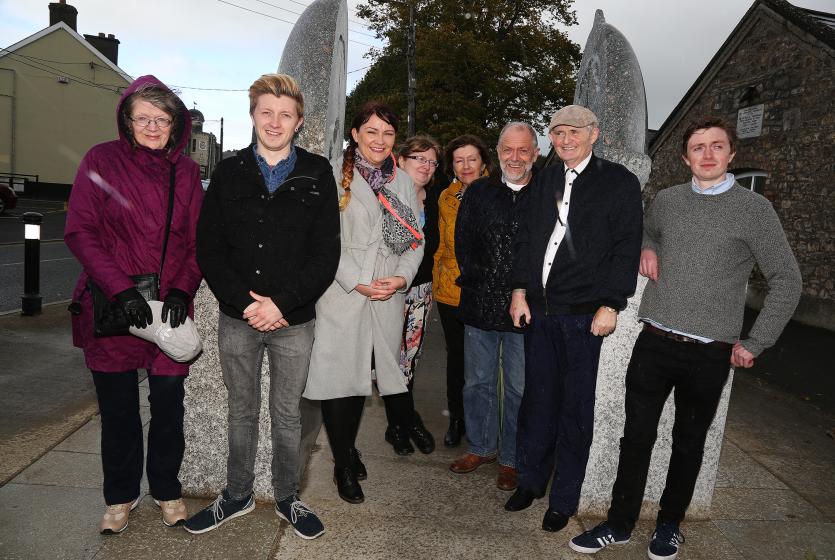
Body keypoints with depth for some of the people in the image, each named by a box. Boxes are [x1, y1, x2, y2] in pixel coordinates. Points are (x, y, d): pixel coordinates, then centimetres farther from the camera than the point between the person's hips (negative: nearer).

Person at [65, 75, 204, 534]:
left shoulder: (186, 172, 6)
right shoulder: (102, 160, -2)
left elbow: (197, 240, 6)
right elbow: (80, 231, -6)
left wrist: (182, 290, -9)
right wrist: (121, 290, -16)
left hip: (170, 308, 2)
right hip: (111, 307, -1)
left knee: (169, 402, 7)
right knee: (117, 406, 10)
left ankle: (166, 490, 29)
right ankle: (121, 496, 31)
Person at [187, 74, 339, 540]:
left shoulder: (318, 175, -1)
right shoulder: (229, 173, 4)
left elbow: (326, 254, -6)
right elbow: (209, 249, 0)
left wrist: (282, 303, -14)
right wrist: (244, 303, -12)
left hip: (294, 321, -1)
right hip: (237, 318, 2)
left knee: (287, 415, 13)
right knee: (242, 412, 17)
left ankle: (287, 498, 32)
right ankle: (238, 496, 36)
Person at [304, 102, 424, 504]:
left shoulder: (403, 183, 14)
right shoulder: (335, 178, -2)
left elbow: (415, 240, 10)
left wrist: (402, 277, -6)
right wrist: (357, 282, -14)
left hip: (388, 298, 4)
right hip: (341, 296, -3)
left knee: (364, 373, 9)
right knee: (339, 376, 0)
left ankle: (349, 450, 29)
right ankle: (344, 465, 16)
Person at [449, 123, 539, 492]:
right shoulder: (478, 193, 5)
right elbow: (463, 244, 4)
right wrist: (479, 281, -5)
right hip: (480, 307, 3)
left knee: (519, 388, 10)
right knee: (478, 382, 15)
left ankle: (510, 458, 28)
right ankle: (481, 447, 35)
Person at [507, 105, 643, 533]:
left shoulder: (619, 181, -1)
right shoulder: (544, 180, 13)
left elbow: (626, 248, -6)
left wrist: (610, 305, -13)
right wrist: (520, 290, 7)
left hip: (584, 314, -4)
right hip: (538, 309, 4)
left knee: (575, 408, 6)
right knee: (537, 399, 13)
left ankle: (563, 499, 22)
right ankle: (530, 481, 31)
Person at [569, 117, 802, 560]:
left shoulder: (754, 209, -4)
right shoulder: (666, 200, 6)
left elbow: (787, 281, 0)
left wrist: (754, 344, -3)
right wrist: (647, 249, 5)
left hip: (709, 353, -2)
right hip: (654, 343, 2)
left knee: (688, 441, 13)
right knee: (636, 435, 6)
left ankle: (670, 524, 32)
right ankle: (620, 523, 22)